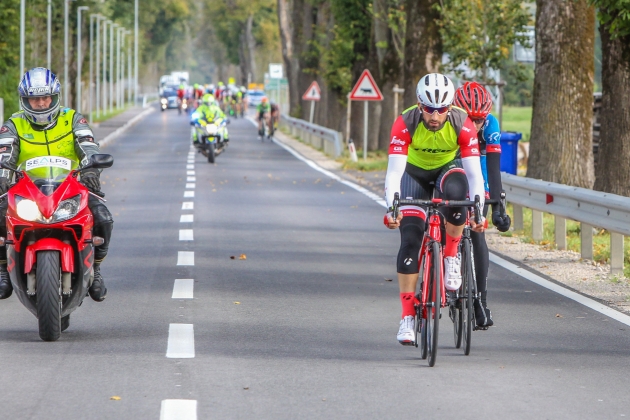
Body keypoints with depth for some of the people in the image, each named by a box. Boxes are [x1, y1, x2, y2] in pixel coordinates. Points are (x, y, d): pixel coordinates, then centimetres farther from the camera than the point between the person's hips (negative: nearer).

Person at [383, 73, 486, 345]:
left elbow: (474, 172, -31)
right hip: (415, 172, 0)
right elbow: (394, 170, -36)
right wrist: (391, 207, -50)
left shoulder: (462, 125, -29)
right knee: (410, 237, -15)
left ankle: (451, 257, -14)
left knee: (456, 190, -37)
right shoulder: (405, 124, -31)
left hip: (448, 168, 0)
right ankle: (407, 315, -10)